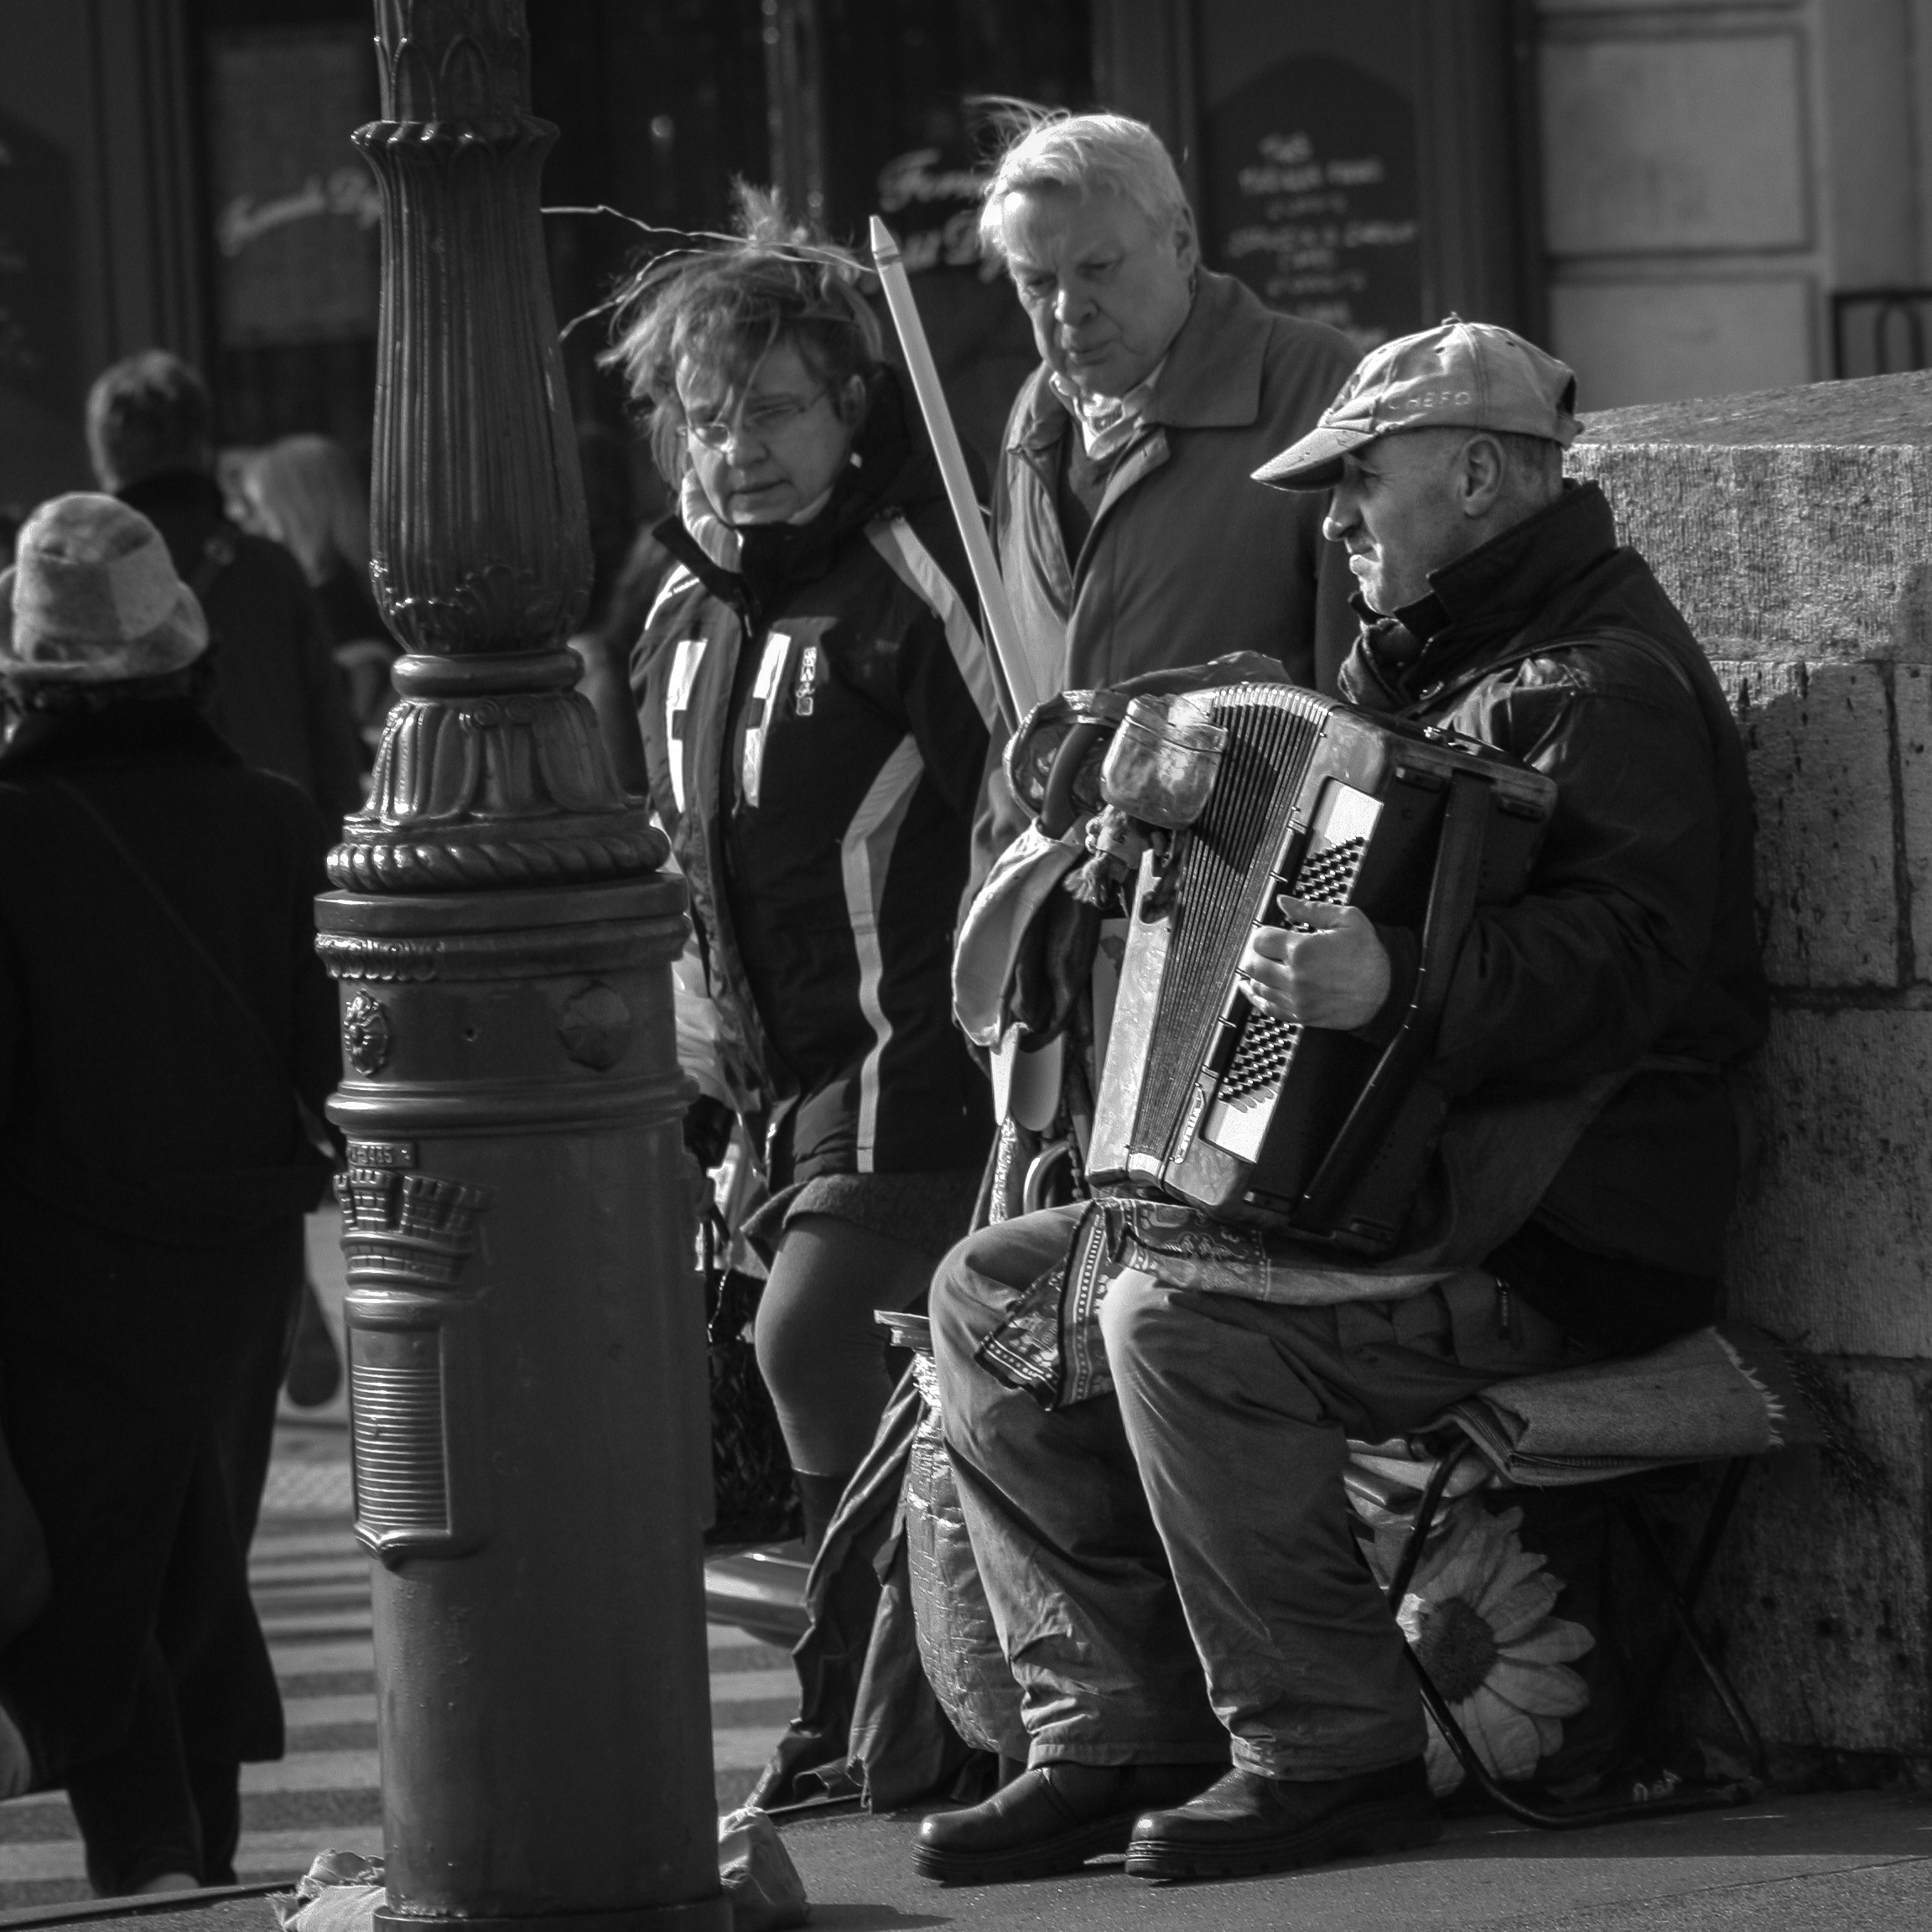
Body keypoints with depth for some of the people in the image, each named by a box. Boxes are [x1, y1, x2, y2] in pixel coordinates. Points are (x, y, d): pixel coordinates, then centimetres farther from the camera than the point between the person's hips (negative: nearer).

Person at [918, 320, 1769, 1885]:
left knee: (1180, 1323, -30)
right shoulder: (1416, 664, 21)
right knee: (992, 1294, 2)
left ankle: (1331, 1756, -19)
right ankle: (1119, 1734, 0)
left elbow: (1627, 954, -28)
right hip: (1382, 1163, 10)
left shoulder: (1606, 682, -12)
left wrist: (1405, 985, -42)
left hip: (1561, 1227, -10)